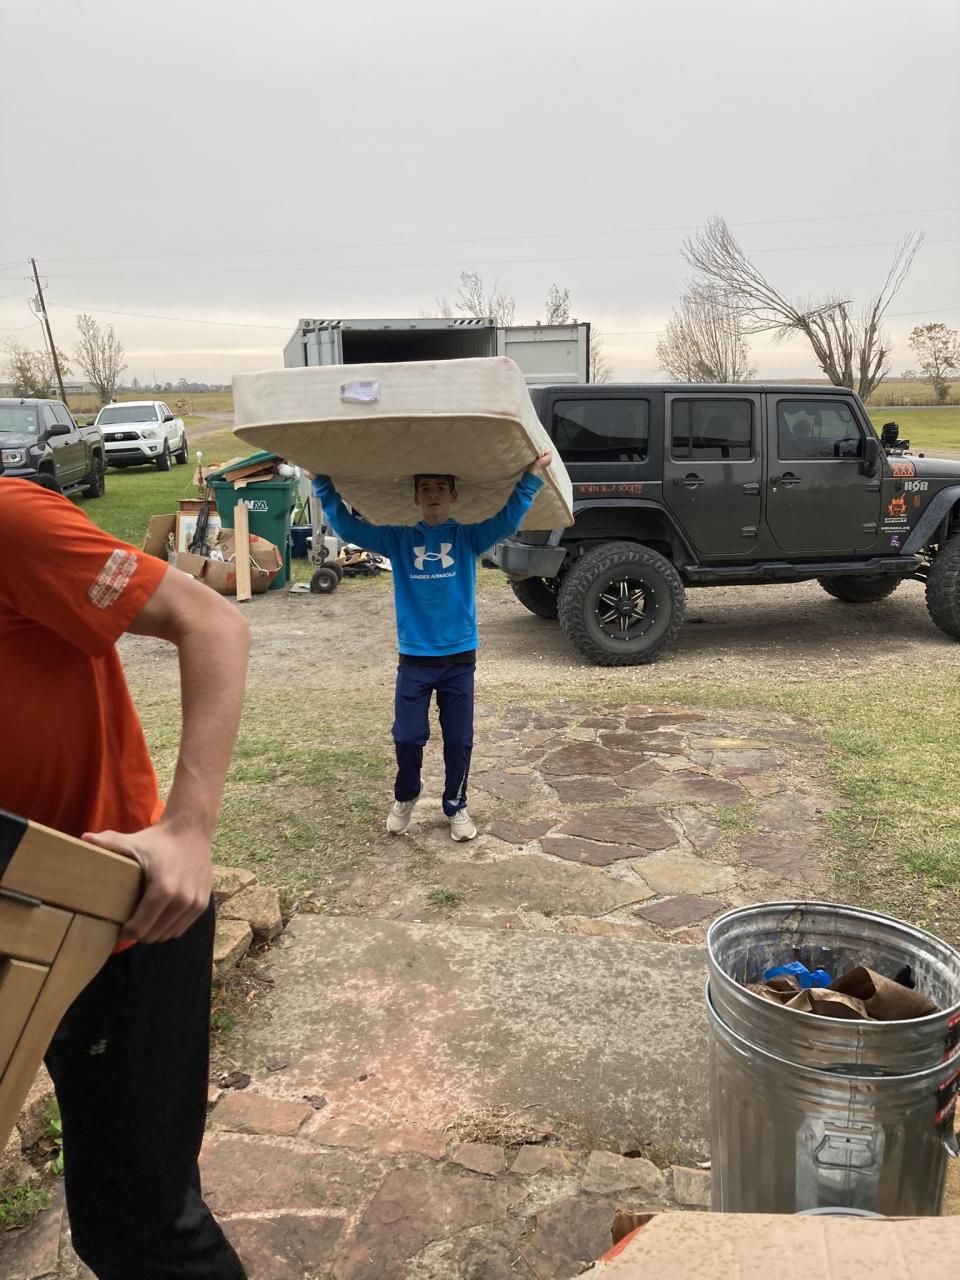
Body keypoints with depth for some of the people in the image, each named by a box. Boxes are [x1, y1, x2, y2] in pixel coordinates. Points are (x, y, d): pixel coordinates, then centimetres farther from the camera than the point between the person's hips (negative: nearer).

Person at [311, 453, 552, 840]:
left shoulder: (468, 537, 0)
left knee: (459, 740, 8)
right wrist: (323, 483, -7)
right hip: (414, 657, 0)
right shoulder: (398, 539, 2)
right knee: (407, 738, 3)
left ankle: (456, 806, 29)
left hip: (459, 656, 0)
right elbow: (347, 526, -2)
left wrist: (531, 477, -21)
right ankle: (405, 797, 31)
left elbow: (508, 520, -13)